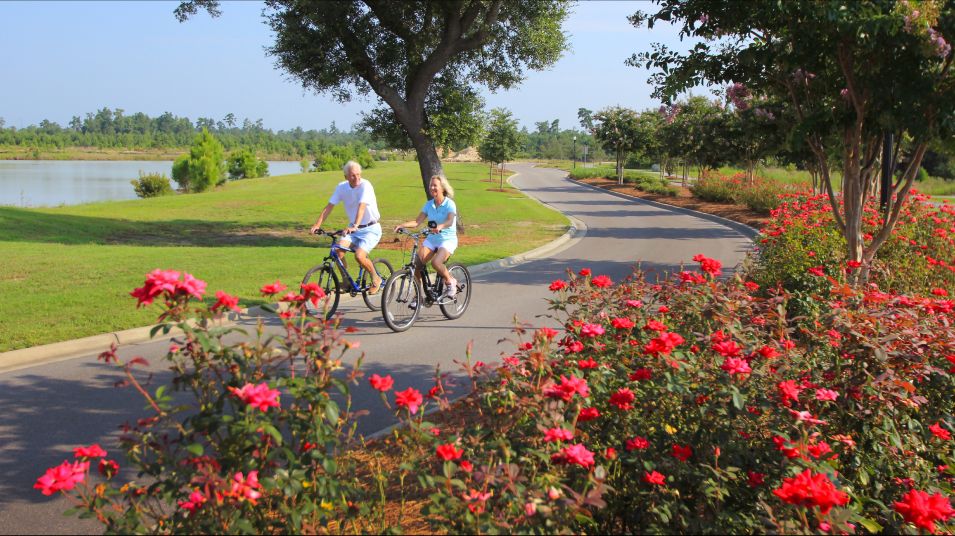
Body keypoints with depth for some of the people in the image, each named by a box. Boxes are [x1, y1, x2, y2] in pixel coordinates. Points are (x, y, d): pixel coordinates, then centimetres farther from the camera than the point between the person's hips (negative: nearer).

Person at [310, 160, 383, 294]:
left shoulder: (365, 185, -20)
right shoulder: (341, 187, -4)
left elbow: (361, 207, -33)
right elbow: (329, 206, -4)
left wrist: (354, 226, -47)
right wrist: (317, 225, -16)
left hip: (371, 229, -5)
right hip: (353, 229, 5)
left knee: (359, 255, -25)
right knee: (338, 250, -19)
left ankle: (376, 279, 2)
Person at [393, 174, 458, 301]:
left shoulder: (449, 204, -10)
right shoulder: (429, 204, 5)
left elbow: (450, 221, -28)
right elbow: (417, 221, -3)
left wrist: (440, 226, -50)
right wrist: (402, 225, -20)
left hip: (448, 239, -5)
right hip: (431, 239, 5)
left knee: (435, 262, -32)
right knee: (417, 263, -15)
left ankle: (450, 282, -3)